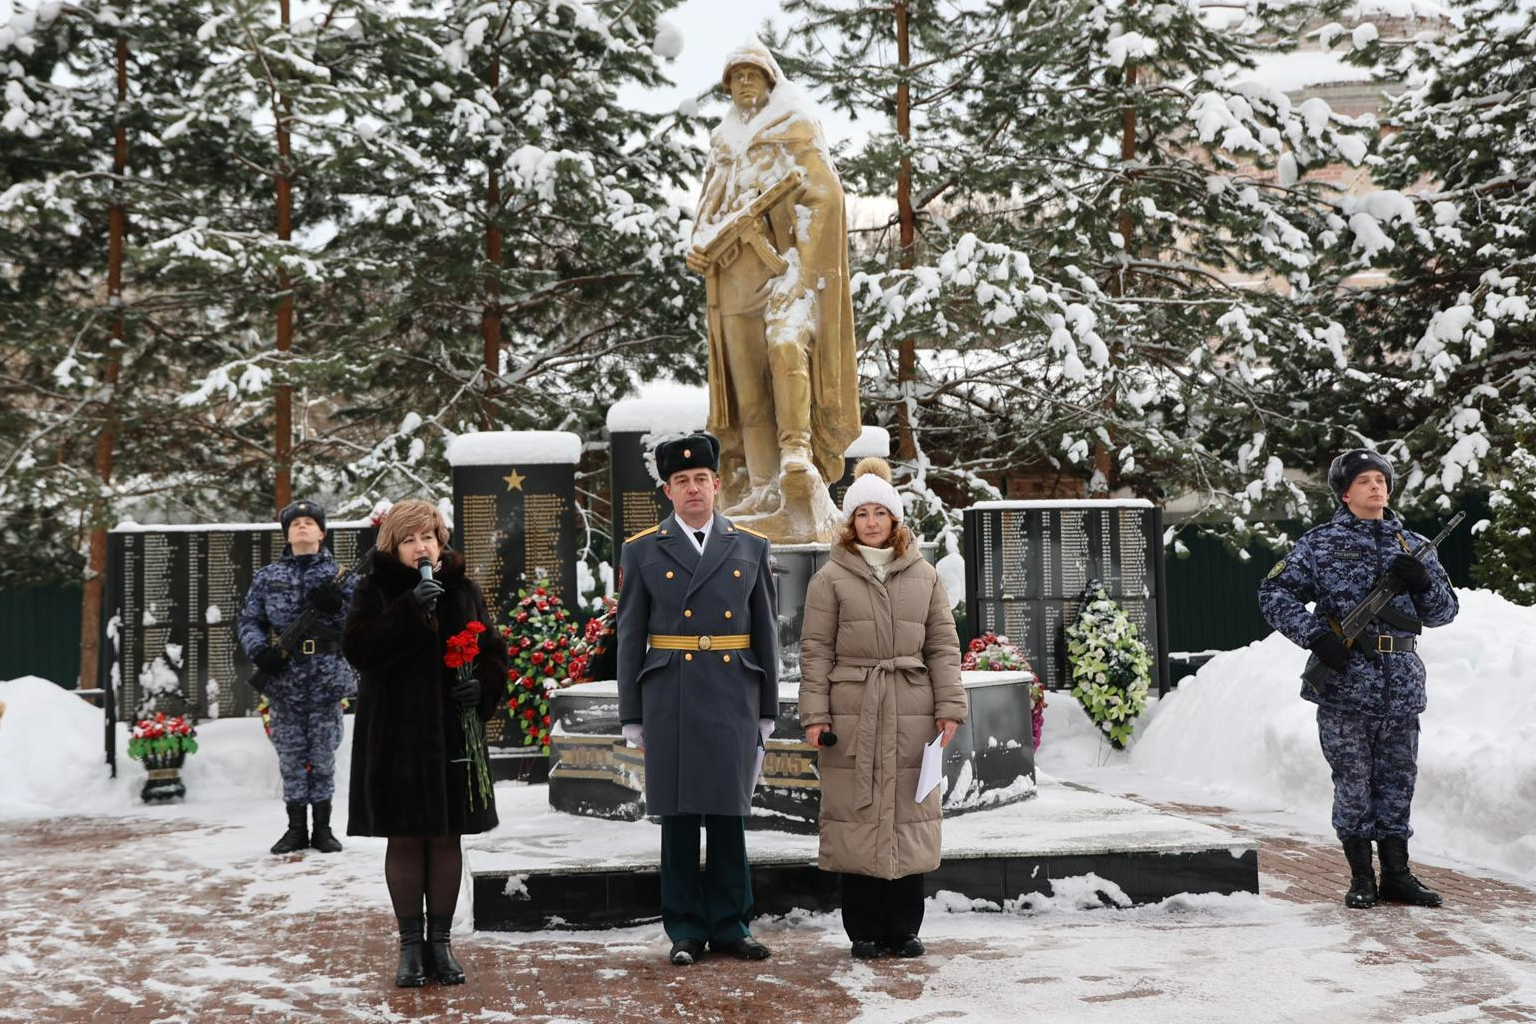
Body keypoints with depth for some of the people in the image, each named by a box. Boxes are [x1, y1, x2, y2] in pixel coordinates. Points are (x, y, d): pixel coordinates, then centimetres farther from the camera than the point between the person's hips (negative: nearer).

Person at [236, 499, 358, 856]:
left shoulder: (340, 575, 7)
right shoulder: (267, 577, 10)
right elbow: (248, 620, 10)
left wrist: (336, 605, -16)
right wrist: (259, 651, -9)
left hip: (327, 678, -1)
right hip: (284, 678, 1)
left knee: (323, 754, 2)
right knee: (290, 754, 5)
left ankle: (322, 828, 12)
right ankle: (296, 828, 13)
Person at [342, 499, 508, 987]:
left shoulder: (464, 590, 8)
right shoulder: (376, 591, 0)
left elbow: (493, 650, 12)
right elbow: (359, 649, -16)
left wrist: (484, 685, -9)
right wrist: (411, 607, -25)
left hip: (452, 734, 2)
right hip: (396, 735, -2)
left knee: (446, 837, 7)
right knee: (405, 839, 3)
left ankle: (440, 941, 17)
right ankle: (410, 945, 12)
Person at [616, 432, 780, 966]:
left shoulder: (751, 548, 8)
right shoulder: (642, 551, 4)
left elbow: (767, 633, 9)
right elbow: (630, 638, 4)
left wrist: (767, 712, 7)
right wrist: (632, 718, 1)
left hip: (734, 700, 1)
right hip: (670, 700, -1)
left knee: (728, 814, 6)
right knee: (678, 816, 3)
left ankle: (730, 926, 15)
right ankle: (686, 931, 12)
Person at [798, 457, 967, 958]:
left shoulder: (924, 577, 10)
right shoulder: (831, 578, 4)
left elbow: (943, 646, 10)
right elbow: (816, 650, 1)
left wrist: (950, 706, 1)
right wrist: (815, 714, -6)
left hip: (911, 715, 2)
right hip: (852, 714, -2)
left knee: (908, 815, 3)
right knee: (857, 815, 0)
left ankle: (904, 930, 13)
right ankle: (864, 931, 9)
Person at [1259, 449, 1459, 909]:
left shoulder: (1413, 546, 15)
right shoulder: (1320, 543, 4)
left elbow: (1444, 612, 16)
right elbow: (1274, 594, 1)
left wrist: (1422, 582, -6)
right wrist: (1315, 635, -12)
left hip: (1402, 686, 3)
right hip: (1344, 683, -3)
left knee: (1397, 780, 8)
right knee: (1353, 782, 0)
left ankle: (1396, 875, 17)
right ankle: (1361, 877, 9)